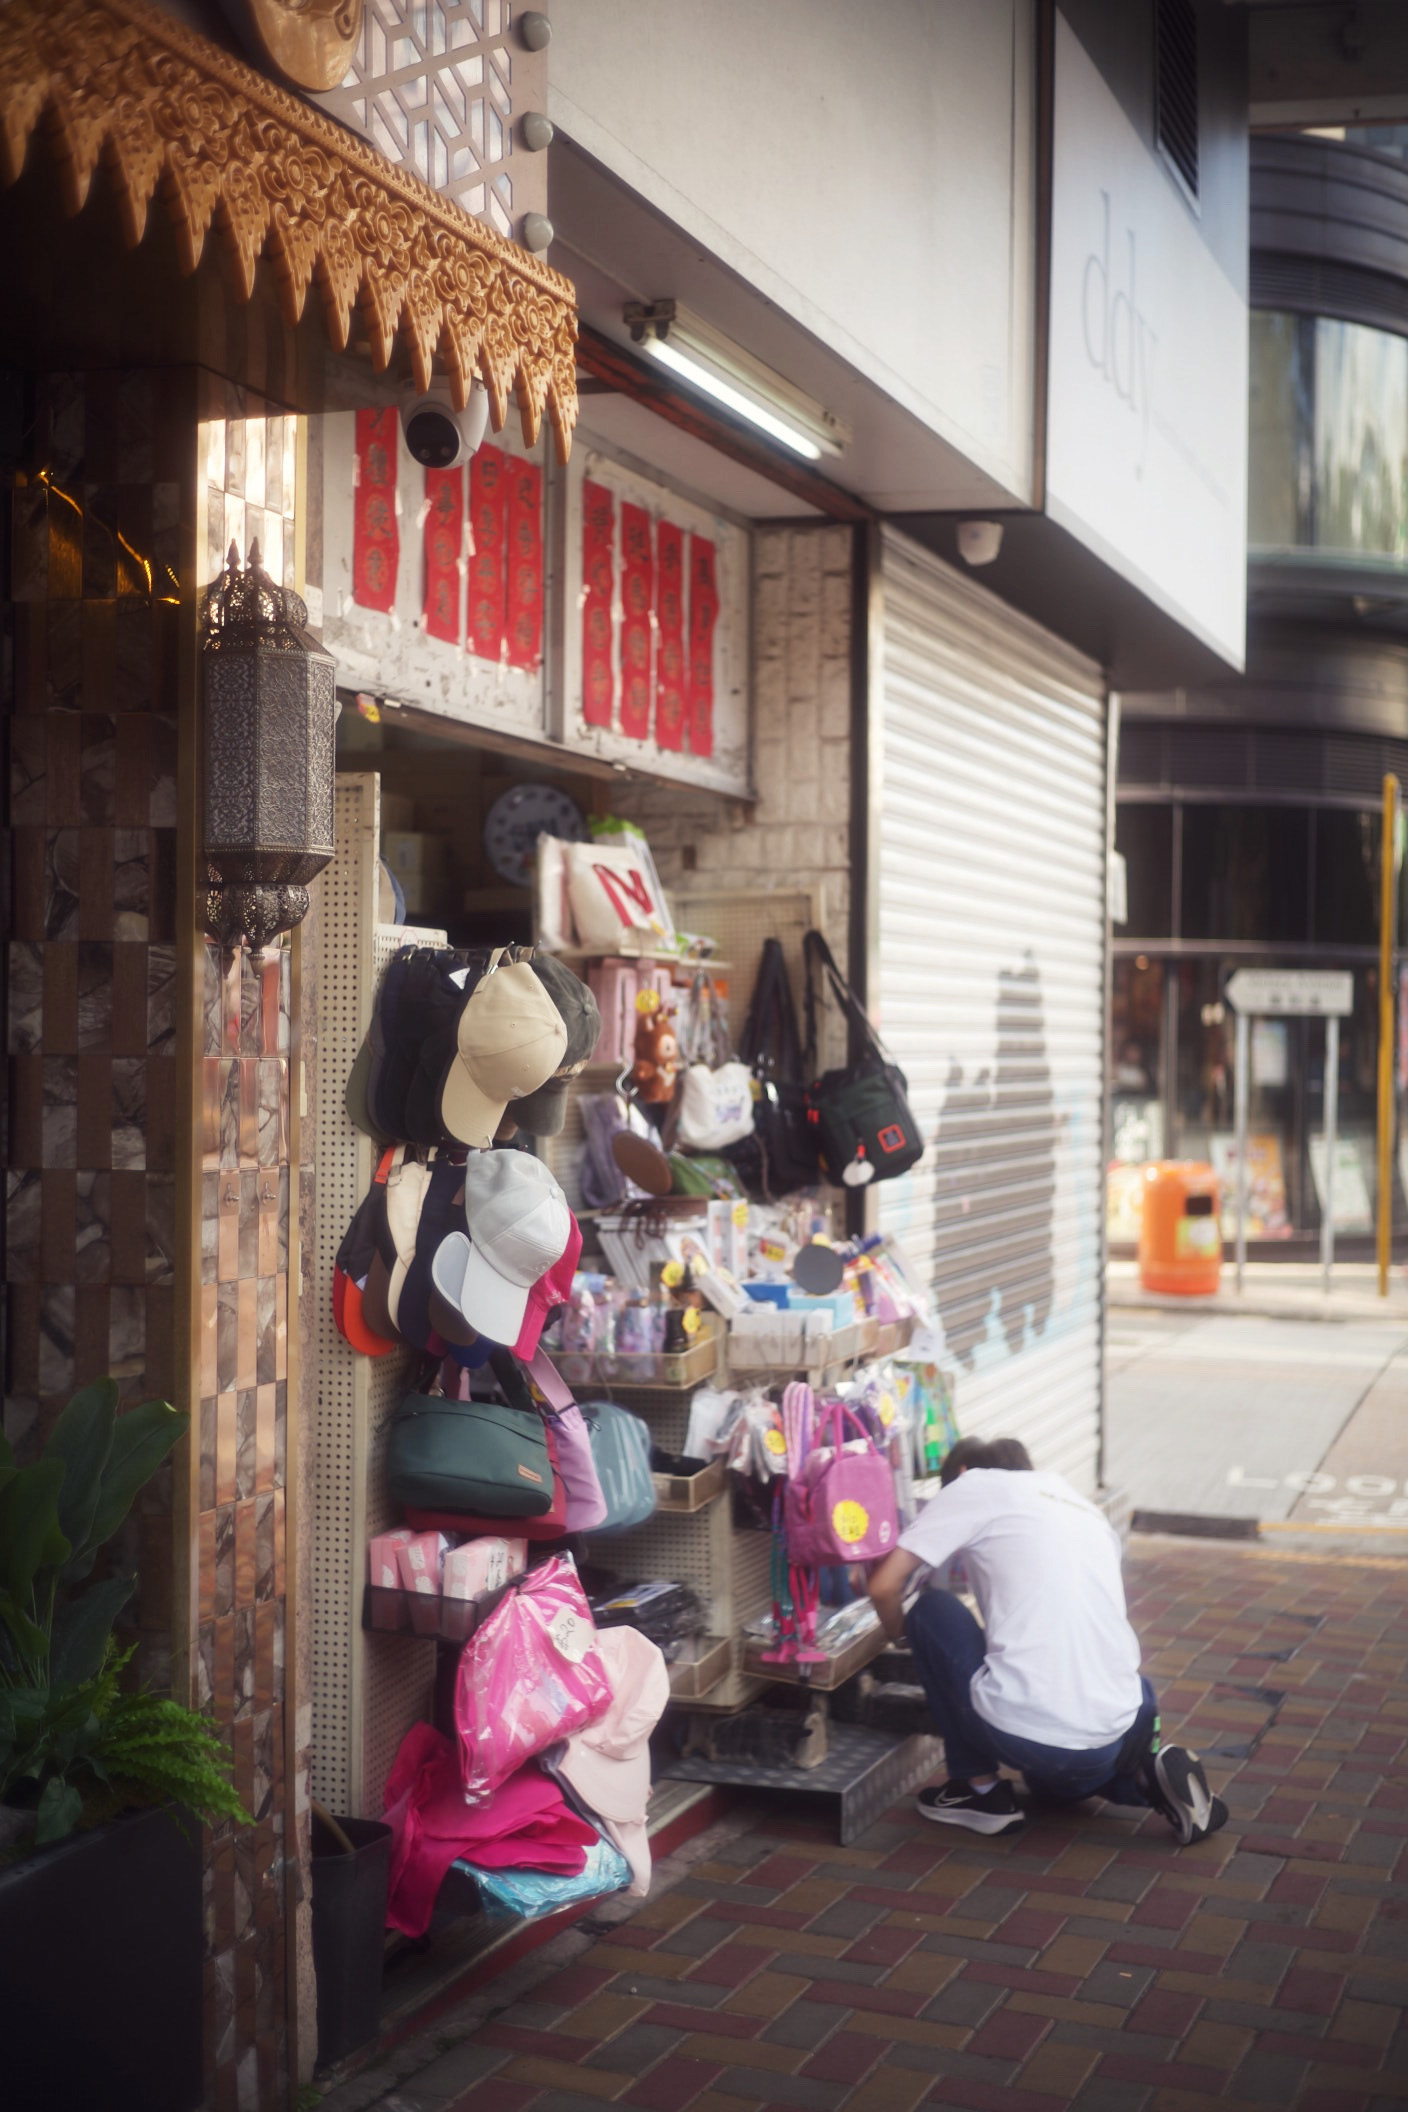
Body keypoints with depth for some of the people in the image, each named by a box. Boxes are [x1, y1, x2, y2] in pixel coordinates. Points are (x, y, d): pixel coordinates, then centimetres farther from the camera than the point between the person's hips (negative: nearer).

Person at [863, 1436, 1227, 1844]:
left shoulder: (974, 1485, 7)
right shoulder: (1088, 1509, 24)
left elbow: (883, 1585, 0)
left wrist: (898, 1631, 22)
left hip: (1024, 1734, -7)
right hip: (1116, 1740, 7)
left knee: (932, 1610, 15)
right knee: (1057, 1777, 40)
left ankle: (980, 1789, 16)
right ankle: (1147, 1774, 9)